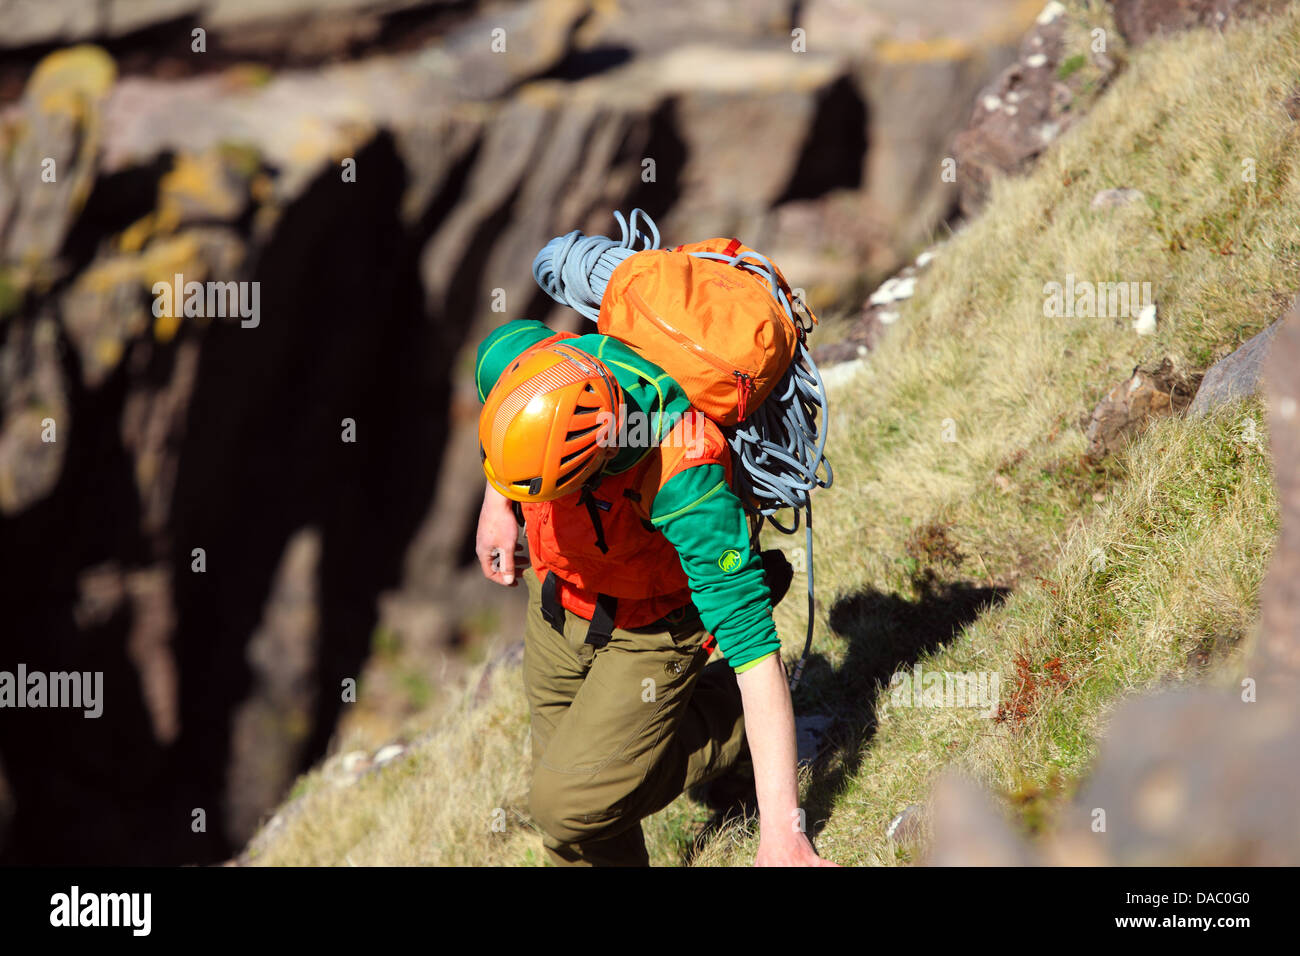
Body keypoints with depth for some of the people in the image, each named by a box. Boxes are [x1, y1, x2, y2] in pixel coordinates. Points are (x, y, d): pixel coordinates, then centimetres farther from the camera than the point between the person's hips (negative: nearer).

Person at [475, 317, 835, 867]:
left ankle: (727, 713, 10)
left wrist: (782, 833, -41)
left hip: (649, 629, -5)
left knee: (571, 806, -14)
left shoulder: (682, 479, -42)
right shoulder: (510, 359, -29)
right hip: (556, 605, 5)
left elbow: (751, 639, -40)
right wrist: (496, 502, -1)